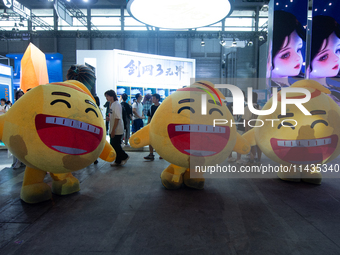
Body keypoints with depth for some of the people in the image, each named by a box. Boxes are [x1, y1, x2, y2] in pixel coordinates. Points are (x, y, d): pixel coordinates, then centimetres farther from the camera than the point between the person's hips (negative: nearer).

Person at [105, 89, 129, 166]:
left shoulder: (117, 104, -15)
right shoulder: (112, 104, 14)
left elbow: (117, 118, -20)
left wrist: (113, 130, -21)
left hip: (117, 130, -9)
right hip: (113, 130, 9)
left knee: (115, 145, -5)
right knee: (113, 145, 11)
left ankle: (124, 157, 14)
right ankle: (118, 161, 19)